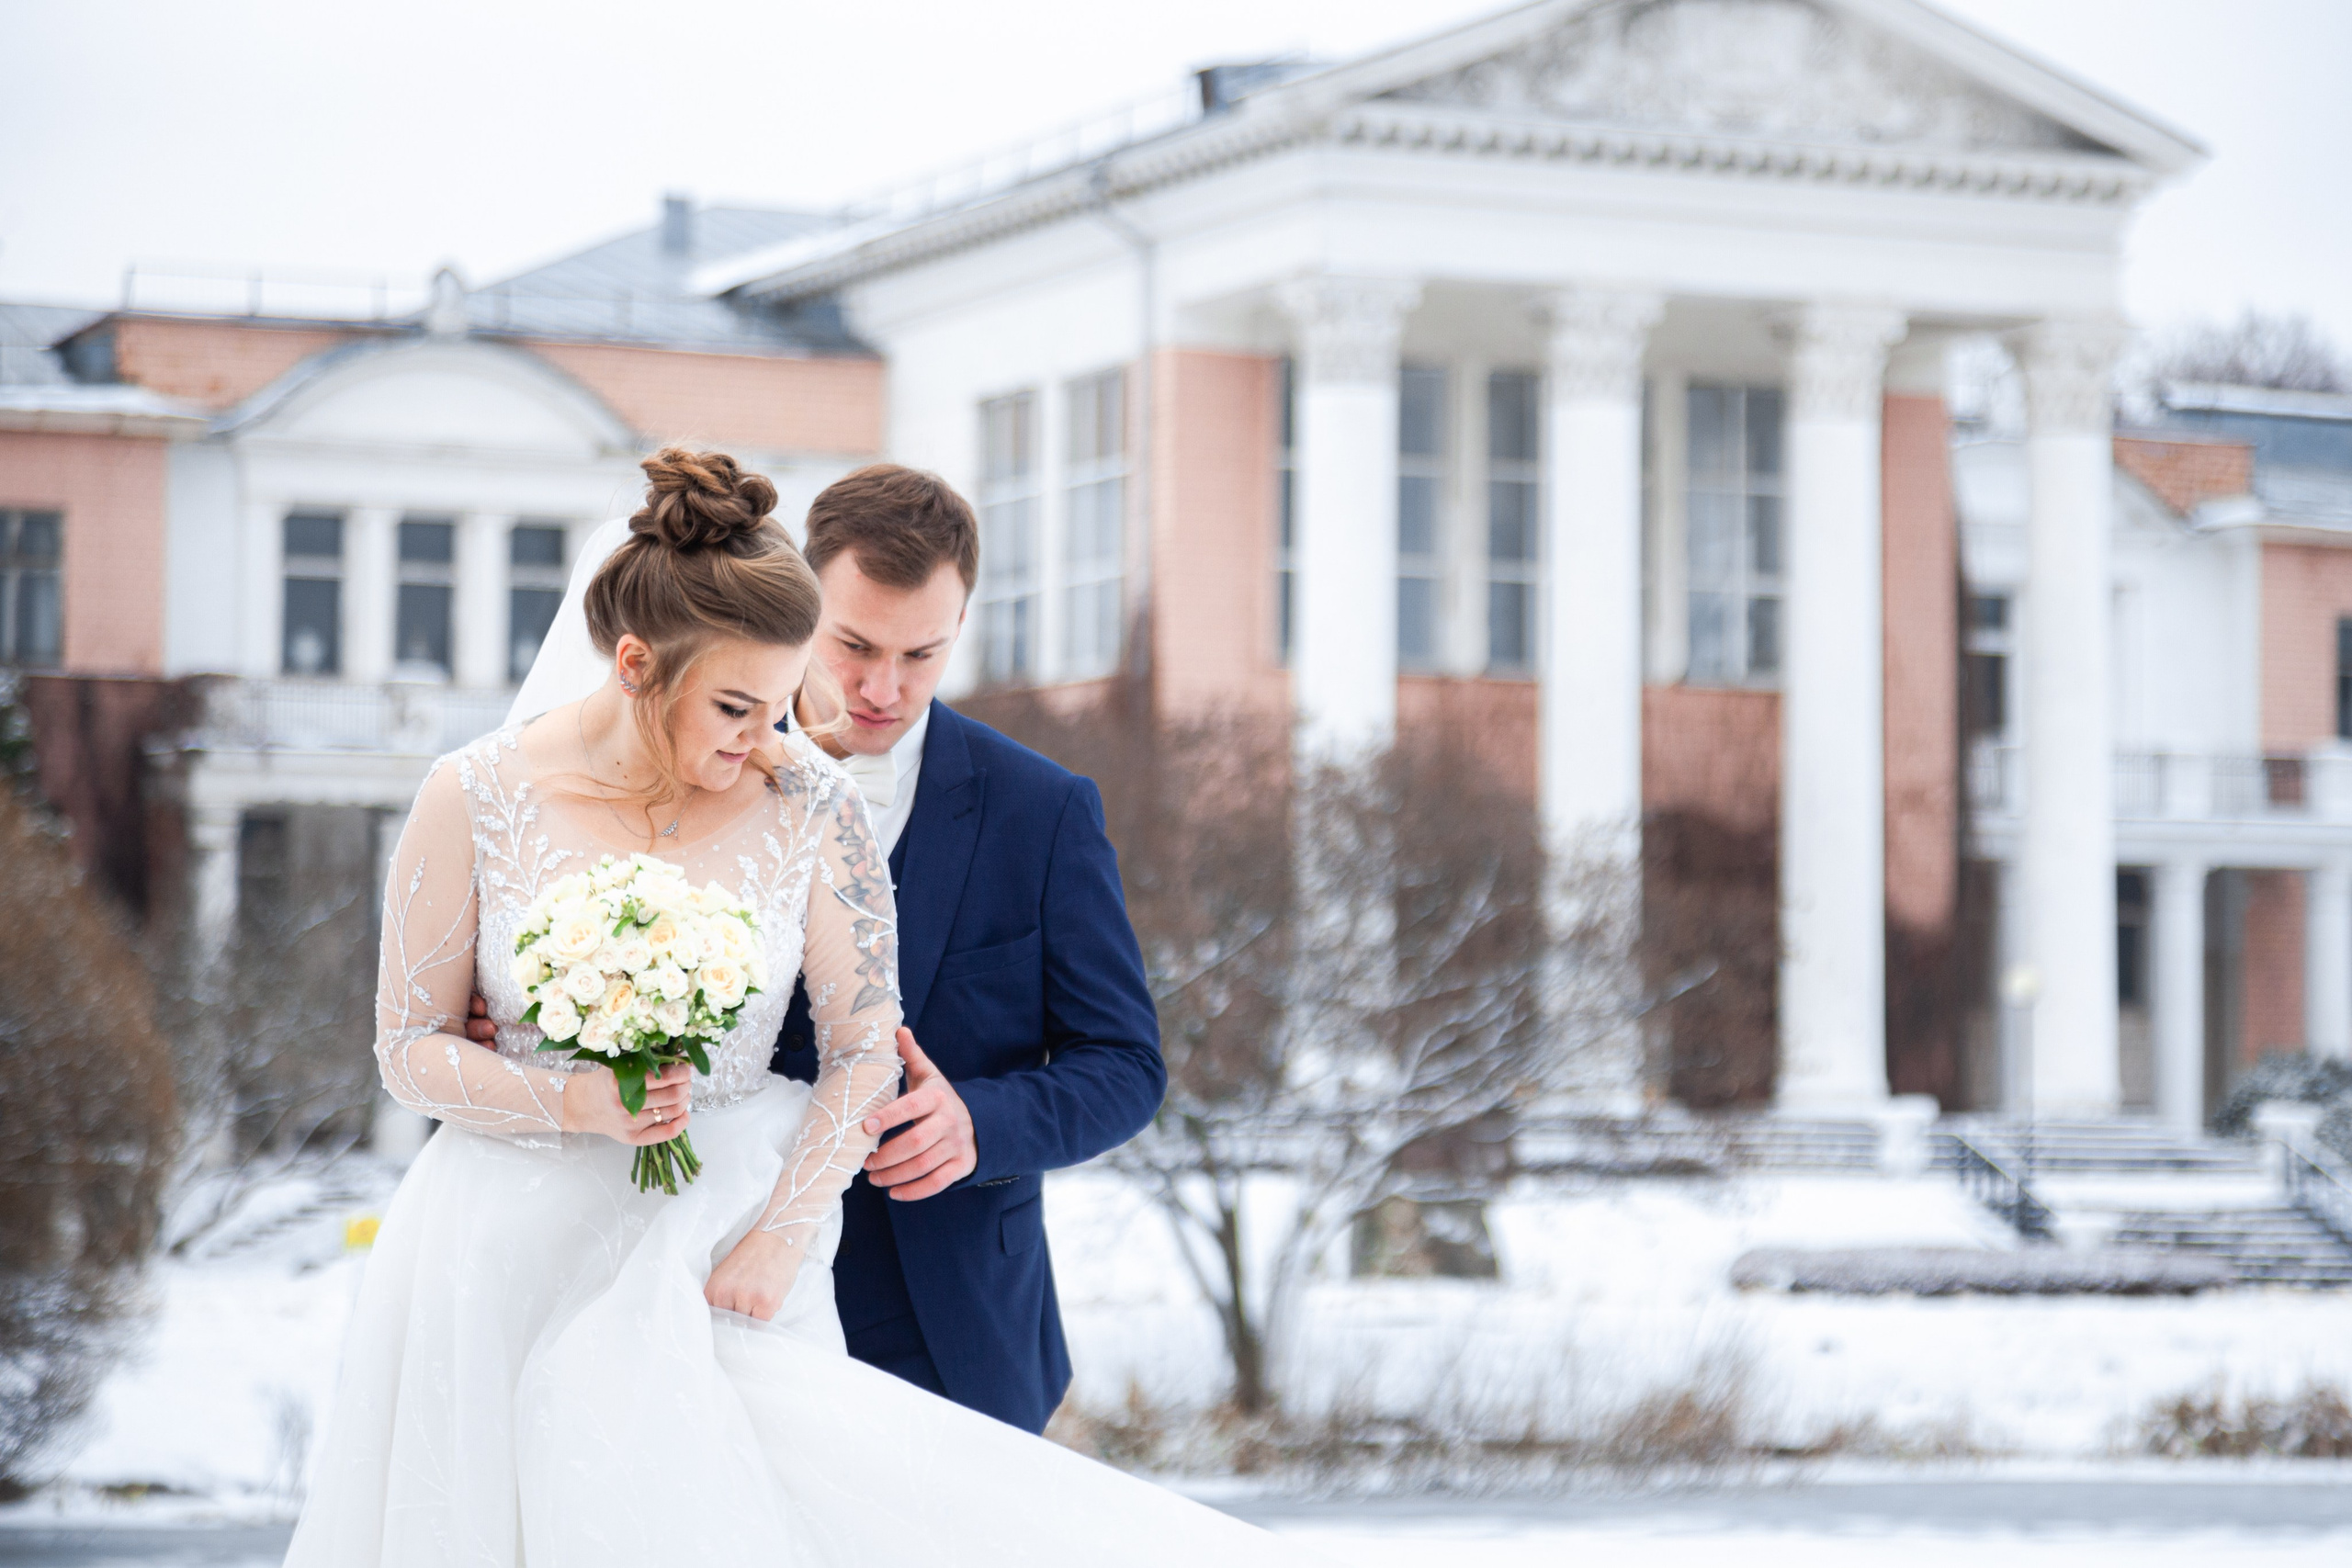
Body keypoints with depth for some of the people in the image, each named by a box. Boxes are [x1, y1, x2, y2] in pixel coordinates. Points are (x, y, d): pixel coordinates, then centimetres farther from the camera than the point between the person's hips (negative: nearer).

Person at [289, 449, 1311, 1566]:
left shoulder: (808, 803, -5)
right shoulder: (475, 800, -8)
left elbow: (866, 1046, -1)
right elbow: (409, 1050, -2)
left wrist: (776, 1240, -9)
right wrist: (577, 1102, -18)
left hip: (722, 1264, 0)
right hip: (518, 1254, 0)